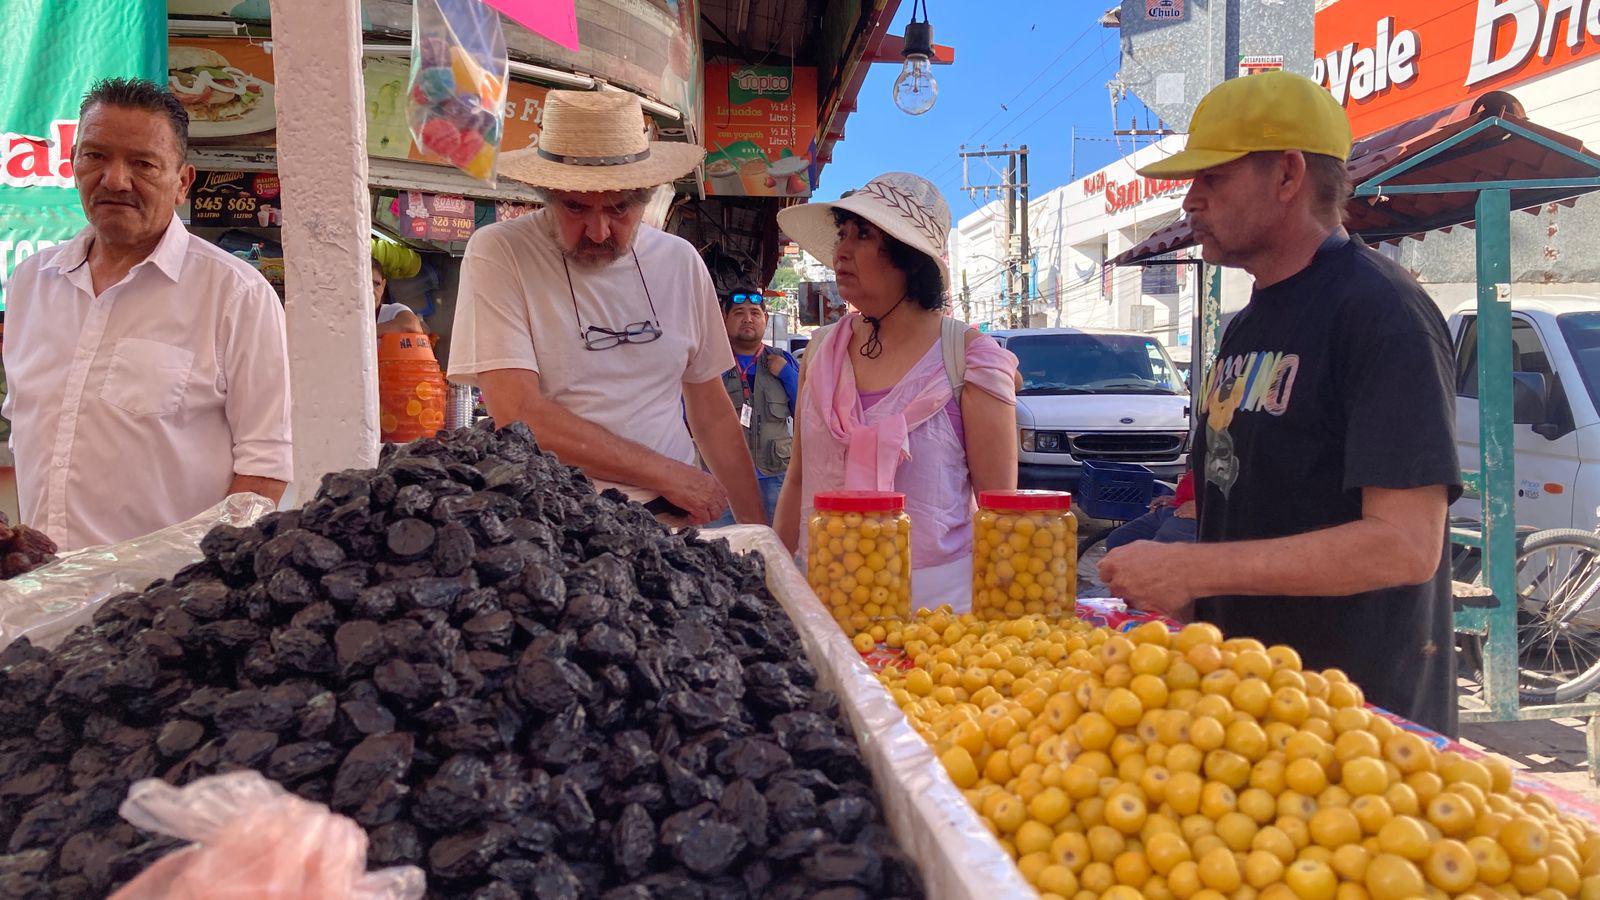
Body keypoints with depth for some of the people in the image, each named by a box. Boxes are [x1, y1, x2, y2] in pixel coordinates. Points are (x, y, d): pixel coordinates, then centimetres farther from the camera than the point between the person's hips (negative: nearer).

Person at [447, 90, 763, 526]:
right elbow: (517, 413, -14)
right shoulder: (498, 254, -5)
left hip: (670, 517, 6)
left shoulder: (680, 261, 9)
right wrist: (664, 472, -13)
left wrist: (756, 526, 10)